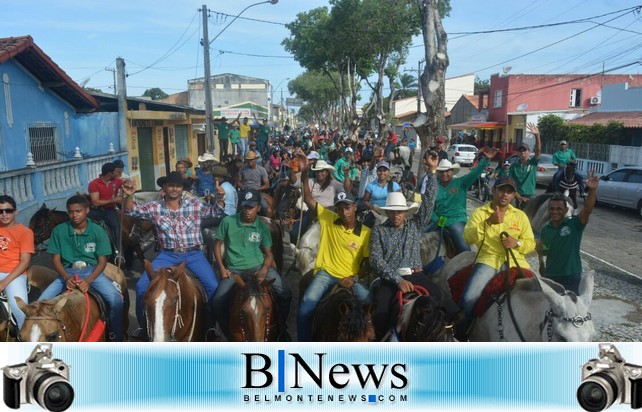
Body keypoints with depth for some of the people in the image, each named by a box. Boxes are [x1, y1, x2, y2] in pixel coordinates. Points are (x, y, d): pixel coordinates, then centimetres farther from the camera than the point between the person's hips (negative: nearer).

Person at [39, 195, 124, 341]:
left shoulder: (97, 231, -3)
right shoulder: (59, 231, 0)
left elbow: (102, 261, -4)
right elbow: (55, 259, 2)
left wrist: (88, 281, -20)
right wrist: (66, 277, -17)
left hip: (92, 271, -2)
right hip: (67, 272, 2)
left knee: (116, 300, -24)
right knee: (42, 302, -18)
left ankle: (116, 338, -4)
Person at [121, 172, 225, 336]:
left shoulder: (195, 204, 2)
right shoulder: (154, 207, 4)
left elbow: (216, 213, 5)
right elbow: (131, 211, -1)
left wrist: (220, 198, -15)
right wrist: (129, 196, -22)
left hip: (193, 254, -1)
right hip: (167, 255, 1)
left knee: (213, 286, -18)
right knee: (142, 285, -11)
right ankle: (144, 325, 12)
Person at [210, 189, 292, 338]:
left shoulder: (263, 227, 3)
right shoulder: (228, 222, -1)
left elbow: (268, 253, 6)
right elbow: (218, 244, 6)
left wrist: (264, 270, -14)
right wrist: (222, 267, -5)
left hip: (258, 266, 1)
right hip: (234, 269, 0)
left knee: (285, 293, -16)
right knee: (217, 302, -21)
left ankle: (281, 328, 9)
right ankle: (228, 333, 6)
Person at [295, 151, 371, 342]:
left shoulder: (366, 232, 1)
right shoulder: (328, 219, 1)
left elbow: (367, 261, 6)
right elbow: (308, 199, -5)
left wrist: (355, 278, -11)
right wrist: (305, 173, -16)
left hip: (351, 278, 0)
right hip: (326, 273, 0)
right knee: (306, 307, -21)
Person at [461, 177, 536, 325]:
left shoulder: (520, 215, 15)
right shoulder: (480, 212, 7)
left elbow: (531, 243, 13)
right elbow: (468, 238, -7)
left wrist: (517, 243, -9)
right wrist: (488, 222, -20)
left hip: (515, 261, 3)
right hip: (488, 260, -2)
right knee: (469, 298, -22)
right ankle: (470, 327, 2)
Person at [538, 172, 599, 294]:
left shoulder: (574, 224, -11)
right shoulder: (546, 229, 2)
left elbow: (587, 210, -30)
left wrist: (592, 190, -44)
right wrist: (540, 249, -3)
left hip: (571, 276, -4)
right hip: (550, 275, 4)